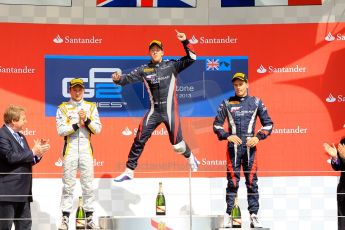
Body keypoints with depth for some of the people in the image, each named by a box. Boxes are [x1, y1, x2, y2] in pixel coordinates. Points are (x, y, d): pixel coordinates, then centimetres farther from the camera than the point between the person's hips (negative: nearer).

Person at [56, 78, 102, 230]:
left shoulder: (91, 107, 11)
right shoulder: (63, 108, 5)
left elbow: (97, 129, 4)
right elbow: (60, 131, -6)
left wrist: (86, 120, -11)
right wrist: (77, 124, -11)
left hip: (86, 149, 2)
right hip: (70, 149, -2)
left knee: (88, 185, 3)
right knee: (68, 185, 0)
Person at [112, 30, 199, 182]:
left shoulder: (171, 65, 0)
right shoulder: (144, 69, 5)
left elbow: (191, 58, -5)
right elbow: (128, 78, 0)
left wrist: (185, 41, -16)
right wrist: (118, 79, -21)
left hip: (170, 111, -2)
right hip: (154, 111, 2)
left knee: (177, 144, -1)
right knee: (139, 140, -5)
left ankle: (190, 157, 32)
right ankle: (129, 171, 5)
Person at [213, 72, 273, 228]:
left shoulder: (256, 102, 7)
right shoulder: (227, 103, 6)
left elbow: (268, 124, 8)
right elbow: (217, 125, 7)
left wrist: (258, 137, -7)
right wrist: (227, 136, -10)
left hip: (250, 147, 0)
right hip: (233, 147, 0)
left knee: (252, 181, 1)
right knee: (232, 182, 0)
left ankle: (254, 215, 5)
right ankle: (229, 214, 5)